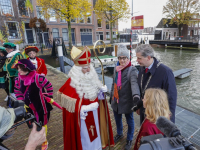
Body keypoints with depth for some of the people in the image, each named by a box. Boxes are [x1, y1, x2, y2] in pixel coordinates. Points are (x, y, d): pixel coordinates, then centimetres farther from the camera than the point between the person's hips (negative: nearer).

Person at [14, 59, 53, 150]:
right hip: (29, 107, 4)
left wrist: (49, 97, -6)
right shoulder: (18, 79, -8)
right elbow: (17, 92, 8)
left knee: (43, 123, 16)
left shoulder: (38, 78, -25)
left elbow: (49, 87, -11)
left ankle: (44, 141, 42)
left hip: (41, 106, -4)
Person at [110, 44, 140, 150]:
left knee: (129, 121, 17)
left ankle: (129, 139, 42)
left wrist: (136, 96, -52)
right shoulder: (116, 68, 2)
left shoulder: (132, 70, -17)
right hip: (116, 100, 6)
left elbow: (134, 83, -34)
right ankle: (119, 134, 52)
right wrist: (111, 96, 17)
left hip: (126, 101, -5)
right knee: (117, 119, 24)